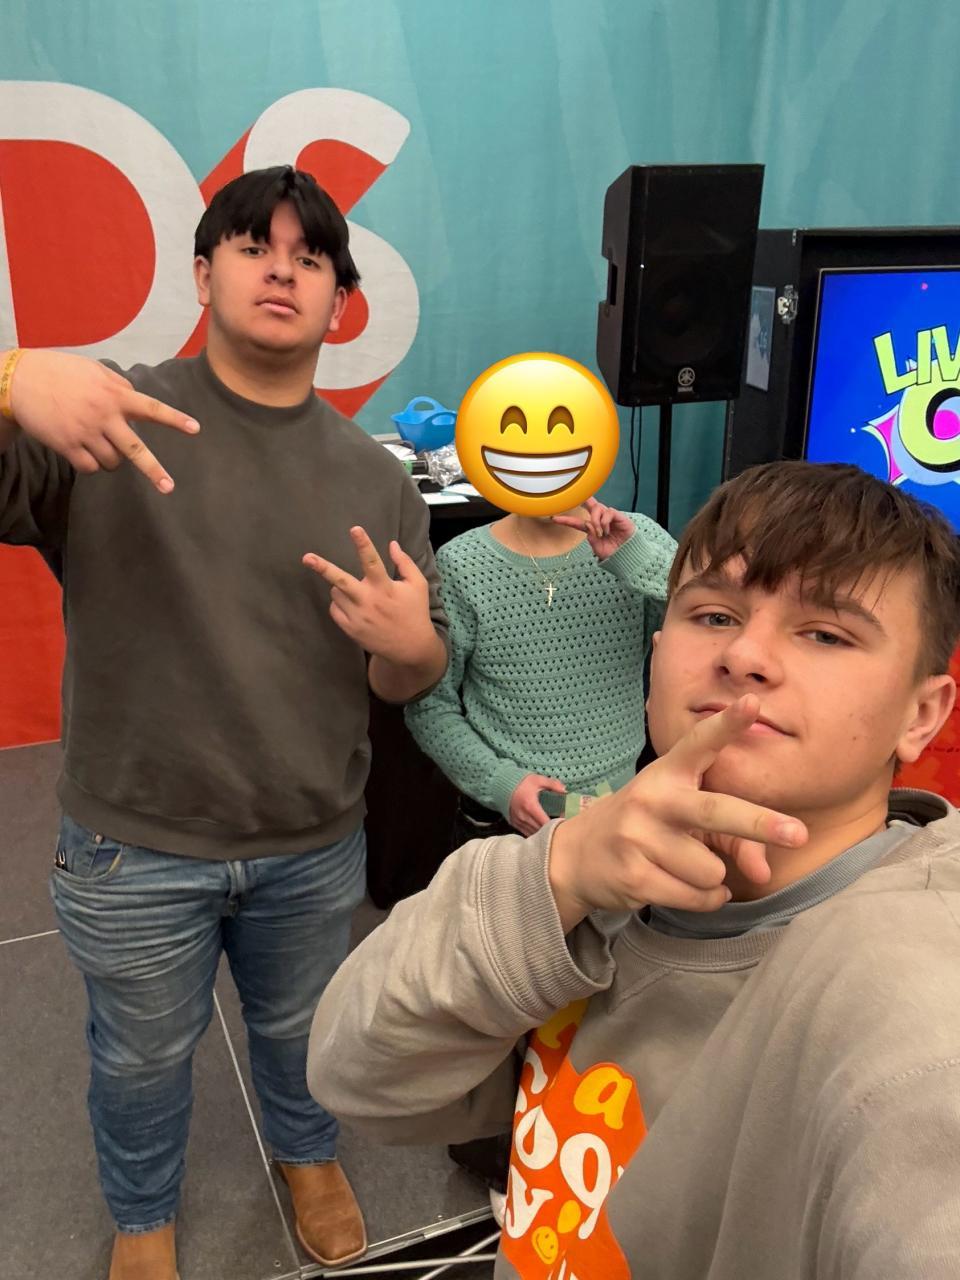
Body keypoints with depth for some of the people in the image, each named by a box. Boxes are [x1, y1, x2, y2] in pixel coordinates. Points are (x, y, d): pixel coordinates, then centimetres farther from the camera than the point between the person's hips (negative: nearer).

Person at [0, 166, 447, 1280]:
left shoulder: (374, 479, -2)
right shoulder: (111, 417, -12)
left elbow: (412, 682, 2)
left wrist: (407, 645, -21)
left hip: (315, 849, 3)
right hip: (134, 849, -2)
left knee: (299, 1031, 26)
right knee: (143, 1058, 21)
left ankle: (307, 1155, 58)